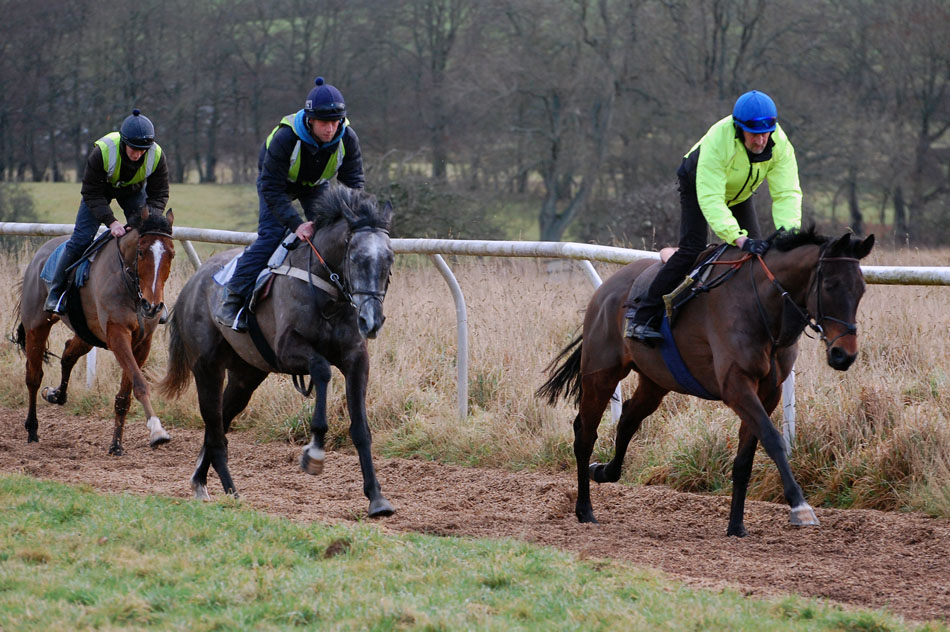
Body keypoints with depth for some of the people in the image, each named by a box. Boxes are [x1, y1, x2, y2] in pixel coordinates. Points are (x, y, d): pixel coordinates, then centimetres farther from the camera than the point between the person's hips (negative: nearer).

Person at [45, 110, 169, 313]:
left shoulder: (157, 156, -30)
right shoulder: (102, 152, -38)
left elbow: (159, 196, -21)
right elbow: (92, 194, -30)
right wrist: (111, 221, -41)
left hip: (134, 190, 2)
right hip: (102, 188, -2)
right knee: (81, 239, -10)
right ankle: (56, 293, 0)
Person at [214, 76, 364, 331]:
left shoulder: (347, 139, -27)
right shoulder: (285, 138, -39)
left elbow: (354, 183, -16)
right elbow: (271, 189, -36)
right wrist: (296, 224, -45)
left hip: (316, 185, 4)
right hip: (280, 180, -4)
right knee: (271, 235, -20)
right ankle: (232, 301, -19)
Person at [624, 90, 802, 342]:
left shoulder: (780, 144, -30)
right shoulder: (717, 141, -44)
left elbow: (787, 193, -31)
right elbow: (710, 198, -47)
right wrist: (738, 237, -57)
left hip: (739, 193, 5)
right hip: (698, 185, -5)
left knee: (756, 248, -3)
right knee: (692, 249, -20)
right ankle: (642, 315, -18)